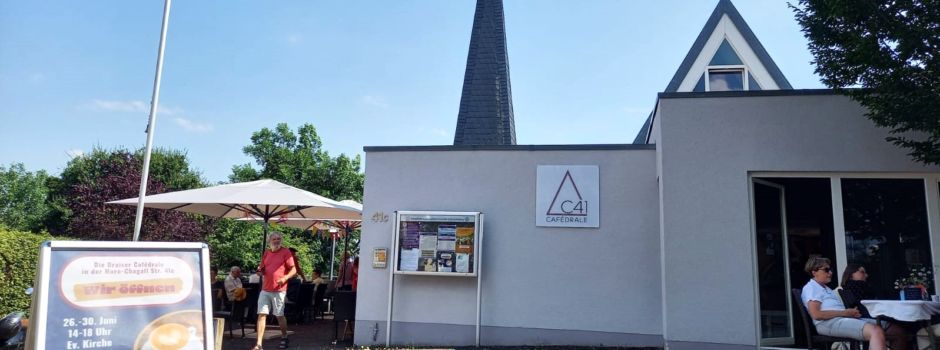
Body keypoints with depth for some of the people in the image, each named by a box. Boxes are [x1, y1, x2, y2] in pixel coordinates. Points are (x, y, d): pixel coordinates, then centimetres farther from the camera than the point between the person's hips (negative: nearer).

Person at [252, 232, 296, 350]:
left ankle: (285, 338, 24)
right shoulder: (266, 253, 12)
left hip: (279, 290, -4)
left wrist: (285, 278, -24)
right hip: (265, 289, 5)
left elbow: (294, 270, -8)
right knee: (261, 314, -2)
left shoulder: (285, 252, -4)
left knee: (279, 315, 5)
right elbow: (263, 269, 21)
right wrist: (260, 270, -3)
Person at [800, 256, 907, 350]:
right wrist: (845, 312, -10)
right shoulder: (810, 288, 1)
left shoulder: (826, 288, 32)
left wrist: (851, 312, -2)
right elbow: (816, 314, -14)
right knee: (876, 331, -33)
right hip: (830, 323, -10)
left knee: (898, 331, -1)